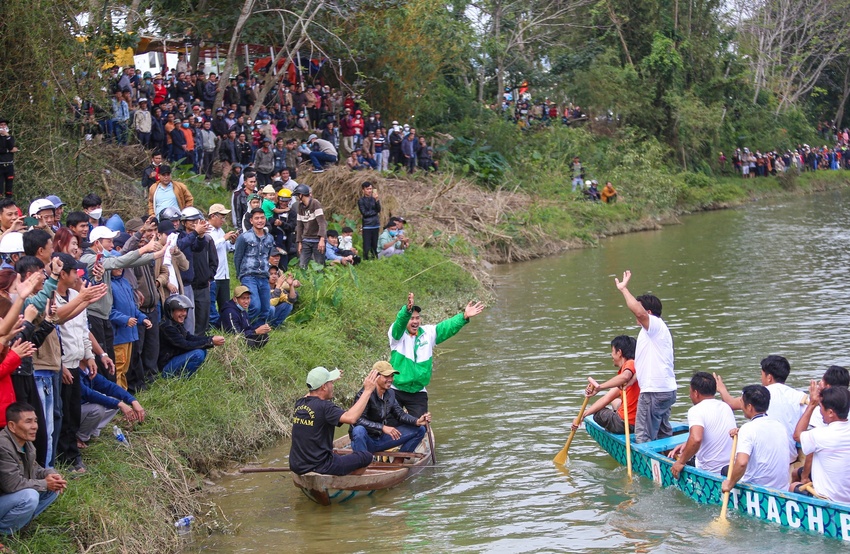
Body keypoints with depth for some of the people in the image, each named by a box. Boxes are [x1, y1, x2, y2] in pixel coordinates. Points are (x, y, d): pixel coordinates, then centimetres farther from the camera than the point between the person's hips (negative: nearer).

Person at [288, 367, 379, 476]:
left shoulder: (299, 404, 4)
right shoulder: (323, 407, -20)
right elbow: (351, 418, -36)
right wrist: (367, 391, -30)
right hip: (318, 467, -8)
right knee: (367, 456, 2)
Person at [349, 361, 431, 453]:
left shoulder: (390, 394, 3)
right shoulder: (364, 394, -20)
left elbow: (400, 414, 9)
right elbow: (358, 419, -31)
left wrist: (417, 421, -10)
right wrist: (383, 427, -37)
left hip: (381, 440, 8)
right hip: (366, 441, -7)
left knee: (420, 429, 4)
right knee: (359, 430, -43)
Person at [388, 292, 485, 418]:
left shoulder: (428, 333, 4)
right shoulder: (397, 333, -8)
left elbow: (447, 327, -4)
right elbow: (400, 321, -28)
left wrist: (464, 316, -21)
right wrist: (407, 309, -50)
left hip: (418, 393, 3)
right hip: (395, 391, -3)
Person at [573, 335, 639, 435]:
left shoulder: (631, 363, -10)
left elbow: (625, 377, -36)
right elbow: (606, 399, 14)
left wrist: (599, 387, -27)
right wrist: (582, 415, 7)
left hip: (625, 423, -9)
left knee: (597, 413, 16)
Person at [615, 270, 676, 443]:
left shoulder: (655, 325, -10)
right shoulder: (653, 331, 23)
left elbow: (639, 312, -32)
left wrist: (624, 289, -24)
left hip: (654, 392, -11)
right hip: (668, 390, 11)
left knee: (643, 438, -8)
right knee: (664, 434, 16)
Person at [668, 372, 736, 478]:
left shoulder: (696, 410, -17)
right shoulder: (726, 406, 8)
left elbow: (696, 439, -33)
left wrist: (681, 462, -20)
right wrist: (687, 445, 17)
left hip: (711, 472, -7)